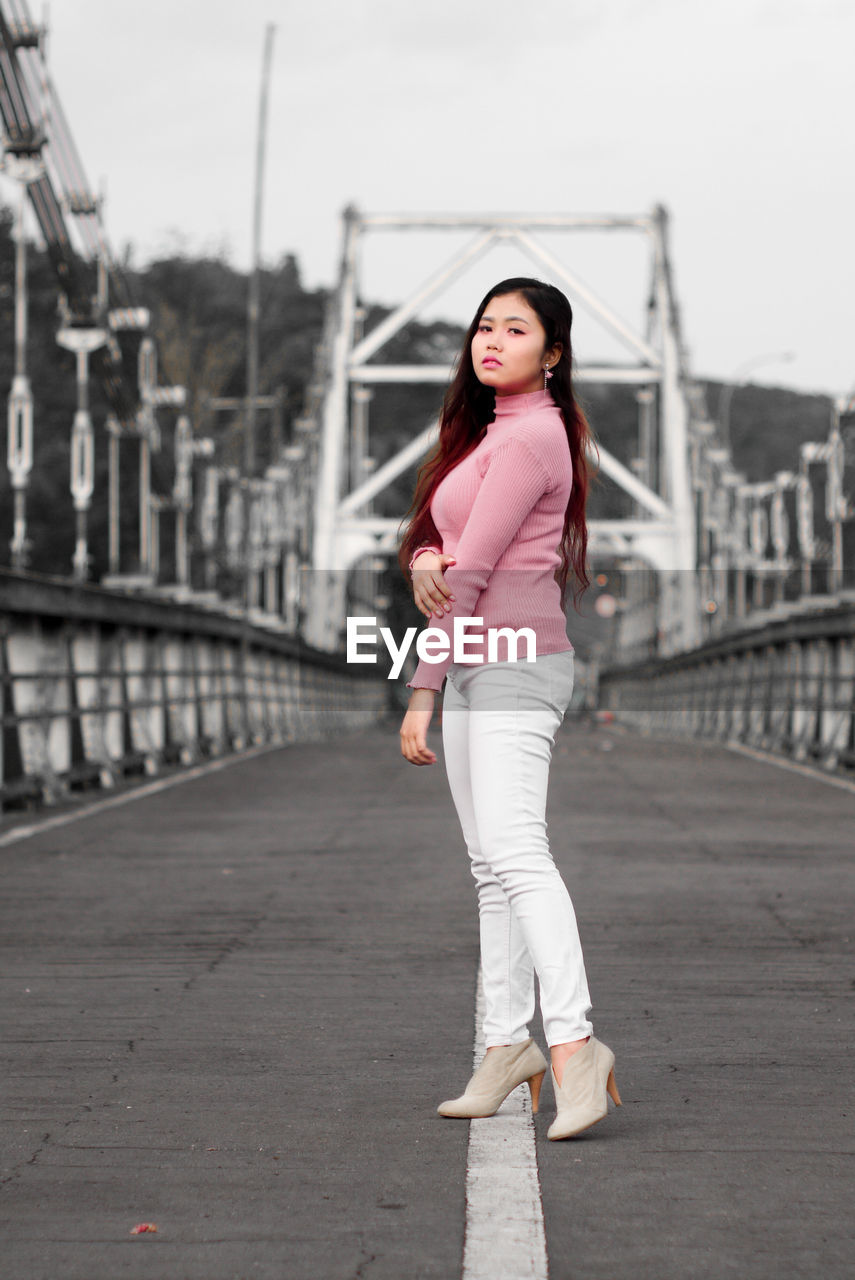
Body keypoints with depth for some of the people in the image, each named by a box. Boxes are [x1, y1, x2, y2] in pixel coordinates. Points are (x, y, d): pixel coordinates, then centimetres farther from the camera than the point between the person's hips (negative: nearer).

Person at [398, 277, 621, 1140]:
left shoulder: (530, 435, -11)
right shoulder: (490, 430, 20)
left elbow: (475, 570, -13)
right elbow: (430, 540, 15)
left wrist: (422, 692, -12)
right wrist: (424, 560, -11)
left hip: (515, 662, -10)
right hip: (477, 662, 10)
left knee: (514, 849, -21)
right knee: (490, 865, 8)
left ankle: (573, 1041, -29)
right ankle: (506, 1043, 11)